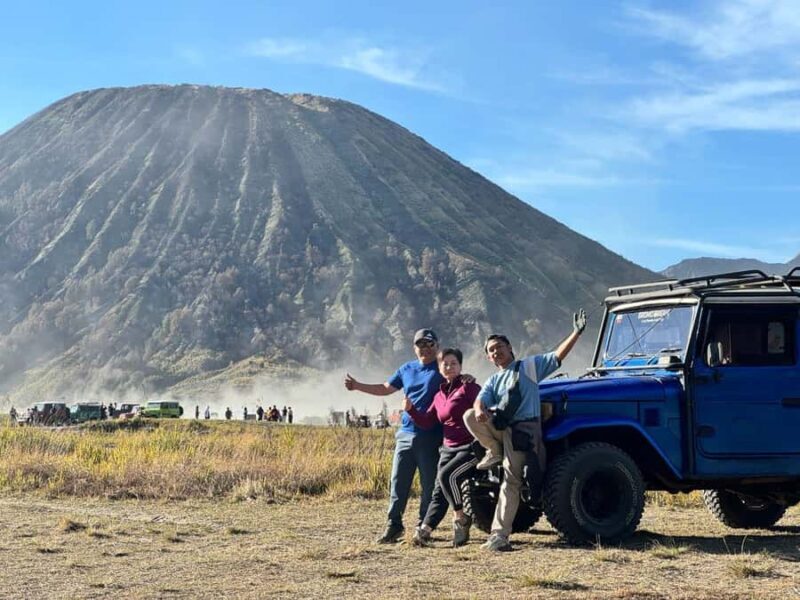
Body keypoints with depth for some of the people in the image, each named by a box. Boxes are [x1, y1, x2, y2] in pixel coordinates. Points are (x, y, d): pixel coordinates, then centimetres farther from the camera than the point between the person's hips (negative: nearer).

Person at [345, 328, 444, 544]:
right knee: (398, 482, 4)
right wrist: (357, 386, 20)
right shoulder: (407, 369, 16)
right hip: (406, 435, 5)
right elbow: (385, 388, 25)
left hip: (430, 437, -5)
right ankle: (393, 525, 11)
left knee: (429, 484, 2)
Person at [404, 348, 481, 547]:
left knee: (447, 475, -25)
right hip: (448, 449, 7)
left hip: (470, 447, -7)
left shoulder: (468, 387, -3)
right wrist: (411, 410, -2)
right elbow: (427, 422, 14)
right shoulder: (439, 395, 17)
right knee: (439, 493, 1)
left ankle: (461, 519, -10)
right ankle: (424, 531, -3)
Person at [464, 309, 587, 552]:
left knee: (511, 481, -14)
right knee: (469, 417, -22)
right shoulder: (493, 381, 22)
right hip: (499, 427, 5)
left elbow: (558, 356, 3)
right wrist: (480, 410, -22)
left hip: (523, 429, -4)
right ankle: (495, 452, -3)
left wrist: (576, 332, -10)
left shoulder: (530, 365, 12)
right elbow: (481, 400, 4)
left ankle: (499, 534, -14)